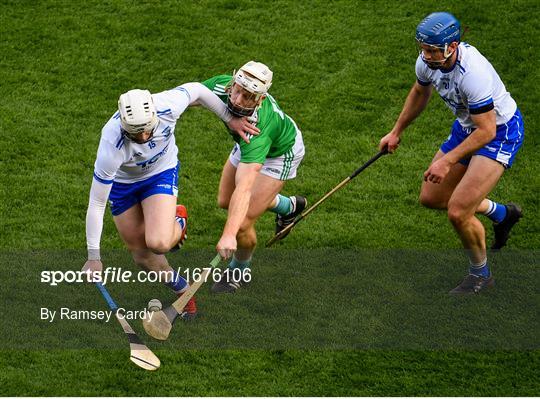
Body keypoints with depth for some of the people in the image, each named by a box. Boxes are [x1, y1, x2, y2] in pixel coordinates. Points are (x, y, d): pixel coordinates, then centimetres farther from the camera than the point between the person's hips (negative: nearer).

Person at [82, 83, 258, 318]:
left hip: (162, 172, 0)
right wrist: (93, 257, -26)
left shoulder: (167, 107, -35)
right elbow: (96, 204, -30)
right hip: (121, 182, 0)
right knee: (141, 255, 4)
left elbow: (196, 90, -10)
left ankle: (178, 221, 14)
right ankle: (183, 290, 32)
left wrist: (230, 119, -3)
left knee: (158, 243, -22)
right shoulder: (111, 146, -39)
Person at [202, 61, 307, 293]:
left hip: (281, 153, -7)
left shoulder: (258, 129, -49)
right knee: (225, 202, 21)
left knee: (243, 223, -11)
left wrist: (229, 234, -64)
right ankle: (288, 206, 47)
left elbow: (244, 188, -57)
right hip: (246, 144, 7)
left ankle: (239, 271, 23)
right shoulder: (221, 86, -33)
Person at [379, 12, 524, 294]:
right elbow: (419, 93, 12)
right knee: (431, 197, 13)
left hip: (500, 131, -8)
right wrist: (396, 132, 20)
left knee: (458, 212, -16)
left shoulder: (473, 73, -37)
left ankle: (480, 274, 11)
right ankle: (502, 213, 33)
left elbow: (486, 131, -30)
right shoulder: (427, 61, -12)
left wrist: (447, 161, -30)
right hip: (466, 126, 9)